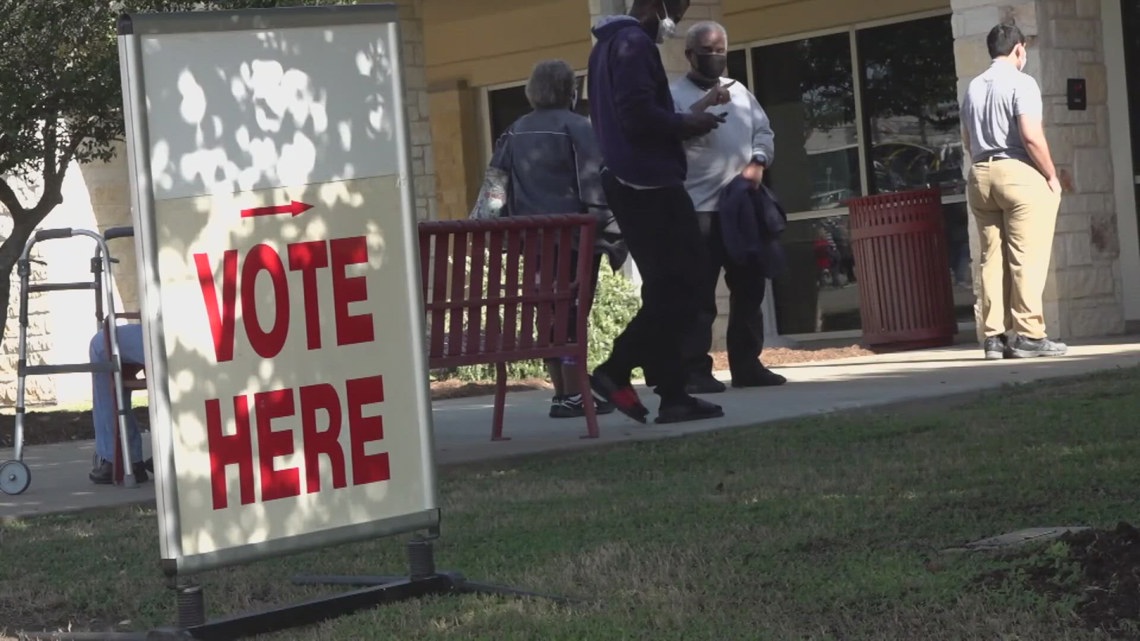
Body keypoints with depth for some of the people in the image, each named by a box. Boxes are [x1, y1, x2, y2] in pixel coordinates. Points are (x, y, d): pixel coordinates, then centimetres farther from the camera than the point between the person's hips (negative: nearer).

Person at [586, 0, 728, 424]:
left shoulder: (609, 44, 20)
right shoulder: (634, 44, -12)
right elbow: (639, 116, -22)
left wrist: (687, 117, 13)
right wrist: (687, 123, -7)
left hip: (632, 185, 10)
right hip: (651, 185, -10)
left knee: (665, 291, 10)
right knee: (679, 288, -8)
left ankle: (673, 396, 6)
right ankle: (615, 371, -9)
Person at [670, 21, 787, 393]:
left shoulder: (740, 92, 17)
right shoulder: (675, 95, -3)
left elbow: (764, 133, 18)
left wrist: (758, 163, -1)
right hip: (698, 209, -7)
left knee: (749, 290, 11)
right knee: (699, 294, -8)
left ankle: (747, 365, 20)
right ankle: (695, 371, -6)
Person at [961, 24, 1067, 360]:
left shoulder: (973, 87, 15)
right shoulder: (1021, 83, -7)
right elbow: (1031, 136, -16)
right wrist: (1051, 176, -7)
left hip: (980, 174, 7)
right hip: (1019, 173, -7)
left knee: (992, 258, 6)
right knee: (1026, 258, -5)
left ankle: (995, 335, 3)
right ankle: (1028, 335, -8)